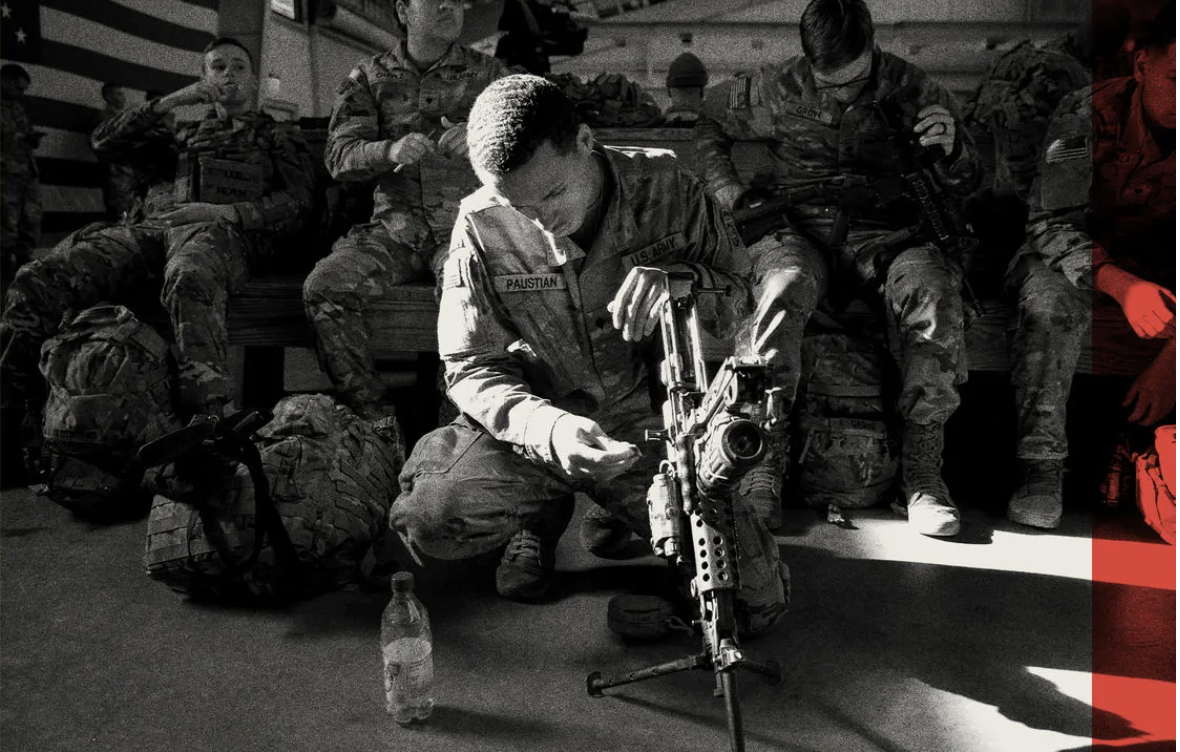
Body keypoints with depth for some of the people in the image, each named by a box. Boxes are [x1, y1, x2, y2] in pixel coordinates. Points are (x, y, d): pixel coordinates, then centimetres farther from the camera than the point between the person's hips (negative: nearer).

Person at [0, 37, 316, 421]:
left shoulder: (277, 138, 26)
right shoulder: (183, 134, 37)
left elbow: (296, 203, 8)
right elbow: (105, 141, 27)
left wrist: (224, 211, -9)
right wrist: (168, 102, 18)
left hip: (219, 232, -4)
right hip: (148, 228, 5)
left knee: (188, 280, -44)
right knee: (41, 277, -23)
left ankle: (214, 414, -55)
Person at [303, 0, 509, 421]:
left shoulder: (487, 74, 12)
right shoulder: (369, 78, 12)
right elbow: (339, 156, 2)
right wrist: (391, 151, -22)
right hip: (395, 225, 2)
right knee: (325, 286, -23)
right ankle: (370, 415, -13)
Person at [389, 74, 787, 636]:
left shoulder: (665, 187, -10)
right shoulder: (481, 227, -11)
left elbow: (740, 291, 1)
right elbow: (471, 369, -8)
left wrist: (681, 278, -25)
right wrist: (547, 429, -29)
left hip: (655, 424, 0)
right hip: (539, 427, 0)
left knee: (755, 601, -12)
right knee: (429, 521, -26)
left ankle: (622, 510, 15)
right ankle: (542, 512, 8)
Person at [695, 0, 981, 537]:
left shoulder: (912, 90, 5)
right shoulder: (776, 91, 4)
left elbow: (964, 186, 13)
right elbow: (708, 123, 22)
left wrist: (952, 150, -12)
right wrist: (730, 193, 7)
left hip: (881, 232, 1)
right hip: (796, 230, 0)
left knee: (934, 288, -34)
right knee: (786, 286, -38)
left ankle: (922, 468, -29)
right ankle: (765, 462, -36)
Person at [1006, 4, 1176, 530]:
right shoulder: (1089, 114, -18)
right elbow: (1051, 225, -22)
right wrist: (1121, 284, -41)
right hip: (1070, 259, -3)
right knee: (1052, 299, -38)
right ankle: (1042, 467, -32)